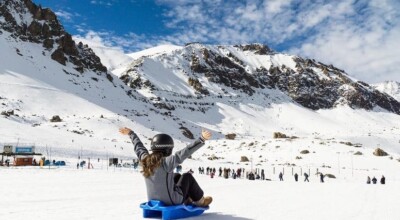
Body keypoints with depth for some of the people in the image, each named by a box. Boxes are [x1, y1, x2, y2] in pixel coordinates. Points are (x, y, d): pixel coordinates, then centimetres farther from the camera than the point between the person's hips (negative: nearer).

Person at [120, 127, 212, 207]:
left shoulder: (145, 160, -6)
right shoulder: (167, 162, -25)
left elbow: (139, 147, 11)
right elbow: (185, 152, -30)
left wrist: (131, 133, 29)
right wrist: (202, 139, -32)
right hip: (172, 201, -7)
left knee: (177, 176, 27)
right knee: (187, 176, 15)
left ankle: (188, 199, 43)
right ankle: (200, 201, 30)